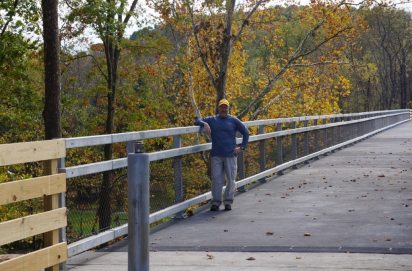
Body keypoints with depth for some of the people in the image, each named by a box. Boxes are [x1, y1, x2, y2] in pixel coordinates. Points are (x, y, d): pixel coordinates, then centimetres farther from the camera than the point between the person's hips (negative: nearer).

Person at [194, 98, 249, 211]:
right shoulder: (212, 120, 8)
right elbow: (197, 121, 9)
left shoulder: (234, 120, 5)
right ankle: (216, 202, 5)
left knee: (231, 179, 1)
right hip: (216, 155, 1)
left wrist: (242, 147, 2)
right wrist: (204, 124, -12)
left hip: (230, 155, 0)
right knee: (216, 178, -1)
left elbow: (246, 133, 10)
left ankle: (228, 202, 10)